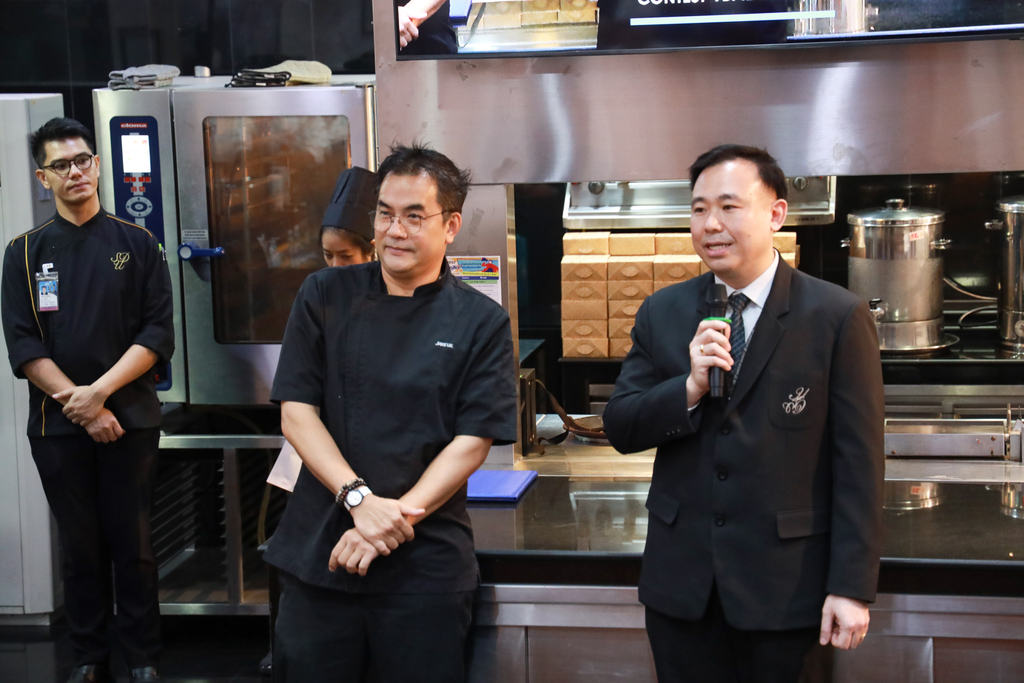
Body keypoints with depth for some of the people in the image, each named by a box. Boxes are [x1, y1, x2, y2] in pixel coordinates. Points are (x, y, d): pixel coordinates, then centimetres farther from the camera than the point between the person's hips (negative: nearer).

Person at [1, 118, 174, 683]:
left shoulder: (136, 244, 4)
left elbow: (158, 334, -3)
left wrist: (99, 392, -14)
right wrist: (80, 406, -11)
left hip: (130, 419, -1)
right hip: (58, 425, 1)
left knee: (133, 544, 3)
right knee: (80, 546, 8)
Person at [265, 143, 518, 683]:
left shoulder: (481, 323, -1)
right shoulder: (325, 297, 3)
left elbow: (473, 442, -6)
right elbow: (296, 413, -2)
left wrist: (396, 517, -16)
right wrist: (360, 498, -15)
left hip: (427, 566, -1)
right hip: (316, 554, 2)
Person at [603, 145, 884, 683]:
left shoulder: (837, 317, -7)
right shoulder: (661, 314, 4)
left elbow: (858, 462, -8)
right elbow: (620, 429, 2)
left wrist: (852, 587, -12)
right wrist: (690, 387, -16)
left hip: (784, 584, -3)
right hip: (680, 577, 3)